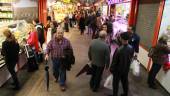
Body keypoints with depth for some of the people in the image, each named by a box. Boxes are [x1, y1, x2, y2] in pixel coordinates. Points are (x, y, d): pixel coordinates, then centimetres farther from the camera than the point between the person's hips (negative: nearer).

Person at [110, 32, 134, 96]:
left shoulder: (119, 49, -30)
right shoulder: (131, 48, -12)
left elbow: (114, 61, -21)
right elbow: (131, 58, 2)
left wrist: (111, 68, -7)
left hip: (118, 69, -5)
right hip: (126, 69, 5)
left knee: (116, 83, 13)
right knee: (125, 82, 23)